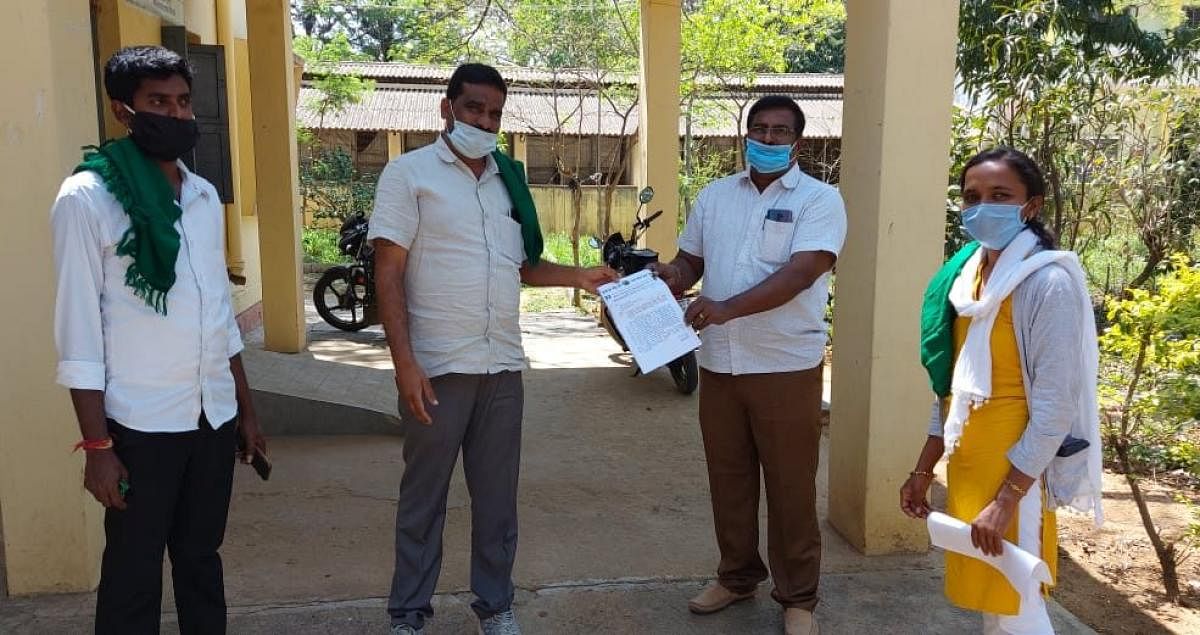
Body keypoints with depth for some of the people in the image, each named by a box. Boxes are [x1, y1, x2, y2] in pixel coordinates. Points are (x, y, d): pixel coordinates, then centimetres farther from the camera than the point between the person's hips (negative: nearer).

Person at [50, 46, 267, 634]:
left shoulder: (204, 195, 9)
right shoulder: (86, 197, -9)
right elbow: (79, 329, -10)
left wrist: (245, 409, 13)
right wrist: (97, 444, -12)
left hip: (214, 416, 5)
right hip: (140, 425, -5)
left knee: (201, 560, 17)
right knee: (133, 576, 9)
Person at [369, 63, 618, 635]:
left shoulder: (509, 179, 13)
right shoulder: (410, 173, -4)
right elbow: (389, 273, -10)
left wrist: (579, 277, 5)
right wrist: (404, 362, -18)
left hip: (502, 366, 5)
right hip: (437, 368, -4)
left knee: (497, 495, 13)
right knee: (424, 496, 8)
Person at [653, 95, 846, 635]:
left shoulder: (819, 200, -6)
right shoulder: (715, 196, 11)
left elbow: (799, 273, -20)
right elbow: (690, 258, 17)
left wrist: (726, 308, -31)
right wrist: (673, 276, -8)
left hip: (786, 366, -5)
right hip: (719, 363, 5)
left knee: (790, 486, 5)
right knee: (728, 478, 15)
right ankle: (737, 576, 34)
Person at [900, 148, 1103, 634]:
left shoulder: (1048, 282, -15)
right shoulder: (965, 273, 6)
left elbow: (1055, 406, -18)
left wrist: (1007, 498, -20)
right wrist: (923, 470, 13)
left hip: (1015, 469, -7)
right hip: (966, 464, 7)